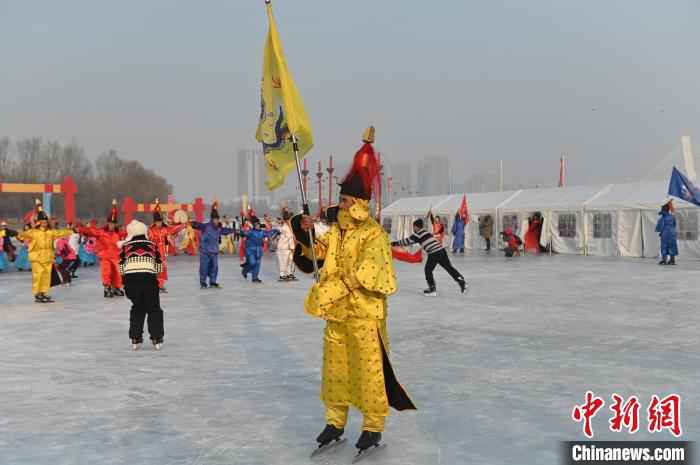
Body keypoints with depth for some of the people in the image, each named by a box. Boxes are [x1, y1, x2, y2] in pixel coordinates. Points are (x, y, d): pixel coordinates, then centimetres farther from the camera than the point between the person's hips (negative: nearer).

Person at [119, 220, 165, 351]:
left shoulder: (125, 246, 11)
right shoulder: (153, 245, 13)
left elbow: (121, 268, 8)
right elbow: (159, 267, 12)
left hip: (130, 279, 1)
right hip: (149, 279, -1)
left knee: (137, 308, 22)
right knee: (154, 309, 14)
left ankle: (135, 339, 20)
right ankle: (157, 339, 11)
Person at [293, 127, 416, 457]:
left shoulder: (373, 234, -12)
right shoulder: (335, 231, 10)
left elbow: (366, 272, -21)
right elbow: (315, 253, 6)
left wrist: (338, 288, -25)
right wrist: (304, 232, -11)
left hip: (364, 313, -7)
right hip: (335, 312, 7)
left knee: (368, 369, 1)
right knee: (334, 367, 13)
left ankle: (373, 426, 14)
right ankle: (335, 421, 27)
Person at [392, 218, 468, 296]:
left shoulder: (417, 235, -1)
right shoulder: (425, 232, 23)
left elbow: (407, 241, 4)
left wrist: (393, 243, 11)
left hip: (434, 254, -7)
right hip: (442, 250, 8)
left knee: (428, 270, 10)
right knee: (449, 268, 13)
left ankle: (432, 289, 10)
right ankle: (462, 282, 11)